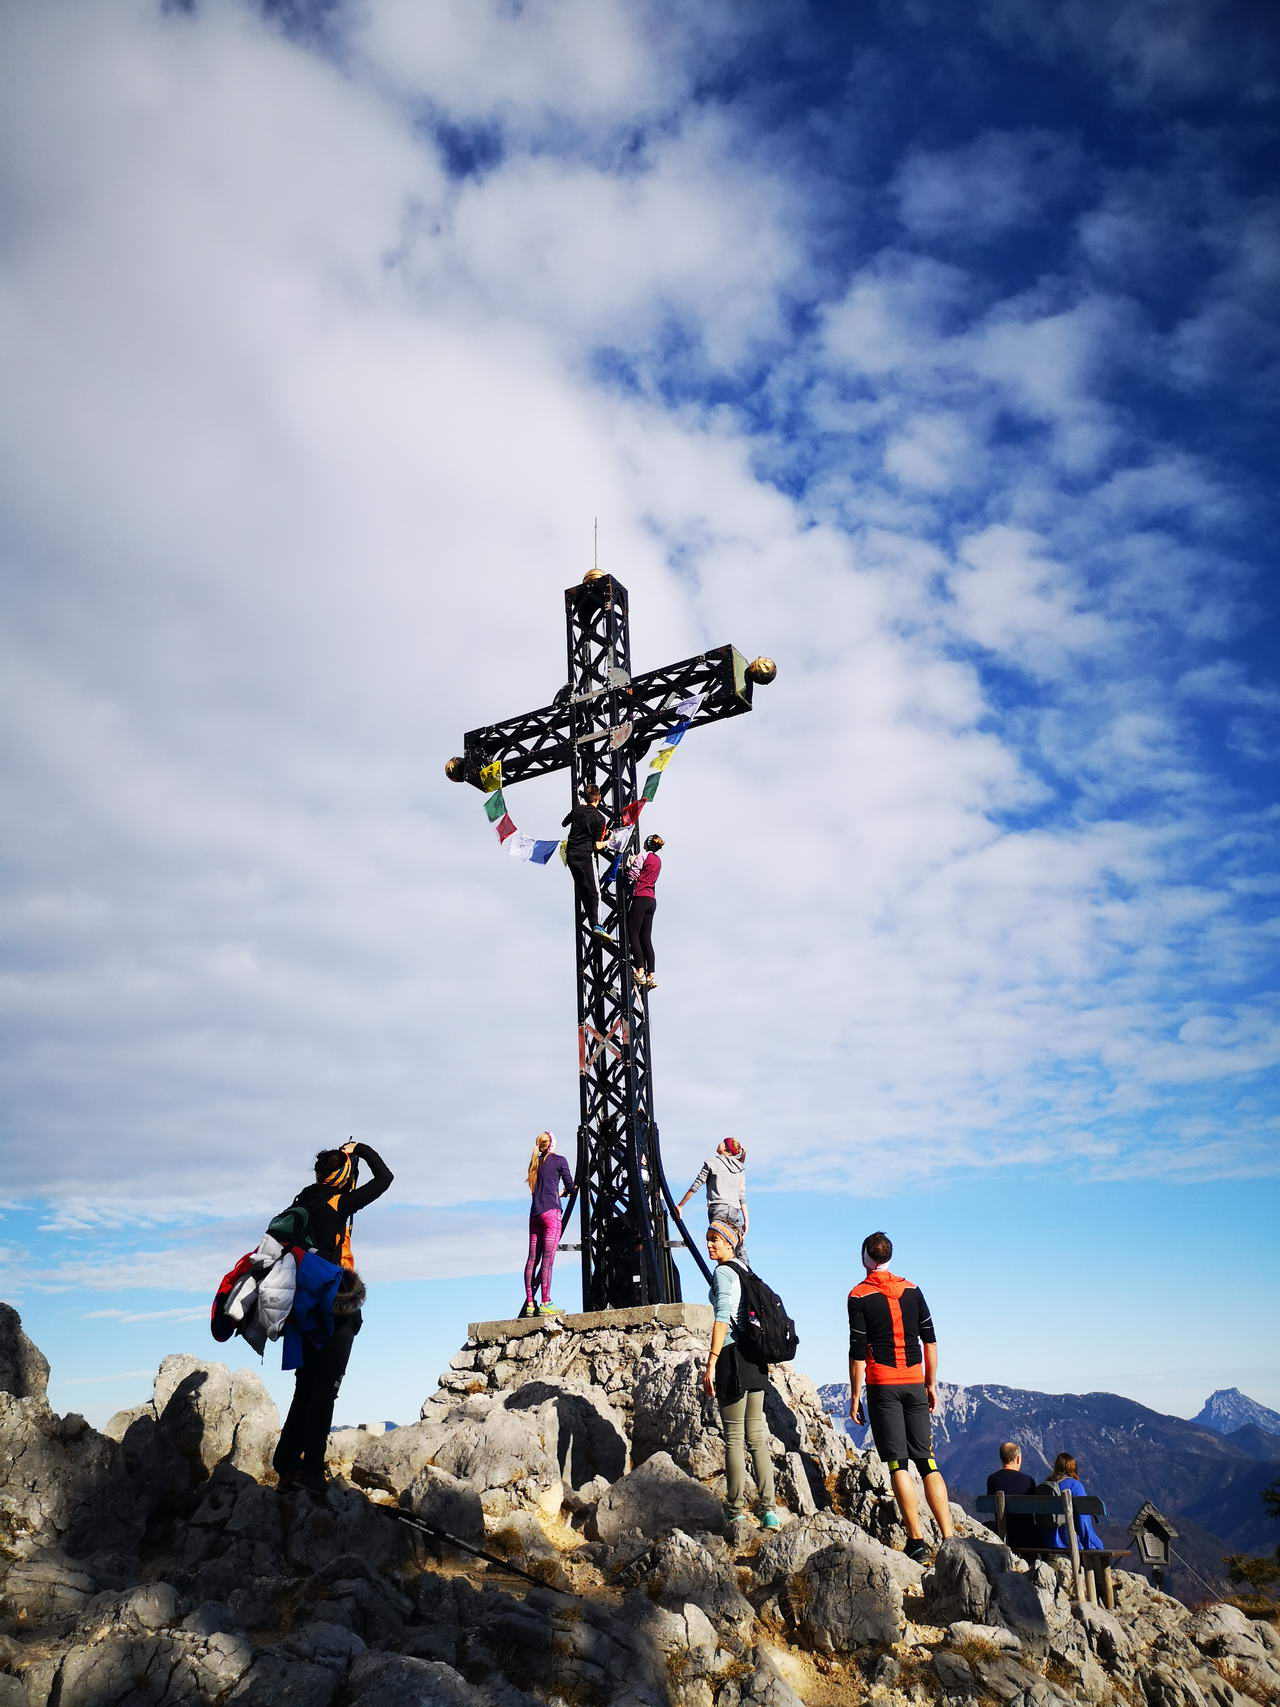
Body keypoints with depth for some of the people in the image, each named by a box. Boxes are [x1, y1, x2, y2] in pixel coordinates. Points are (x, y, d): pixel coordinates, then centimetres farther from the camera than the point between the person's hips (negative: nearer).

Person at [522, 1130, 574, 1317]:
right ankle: (545, 1304, -14)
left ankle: (529, 1304, 3)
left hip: (535, 1213, 6)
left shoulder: (535, 1162, 19)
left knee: (533, 1259, 5)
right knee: (548, 1258, -9)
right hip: (551, 1211, -6)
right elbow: (570, 1186, 6)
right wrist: (564, 1192, 26)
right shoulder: (559, 1160, 3)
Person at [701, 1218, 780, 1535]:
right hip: (756, 1357, 8)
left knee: (734, 1438, -2)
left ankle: (735, 1514, 3)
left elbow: (722, 1318, -17)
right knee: (757, 1436, 10)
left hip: (733, 1356, -8)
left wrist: (710, 1364, -19)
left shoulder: (723, 1273, -8)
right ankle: (768, 1510, 11)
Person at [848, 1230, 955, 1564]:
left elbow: (858, 1352, -8)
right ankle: (949, 1538, 4)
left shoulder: (859, 1296, -5)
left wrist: (855, 1396, -2)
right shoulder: (912, 1290, 8)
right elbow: (930, 1340, 9)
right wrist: (931, 1385, 17)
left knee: (898, 1464, 0)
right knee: (927, 1461, 8)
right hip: (914, 1384, 4)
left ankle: (917, 1540, -2)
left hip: (882, 1385, -4)